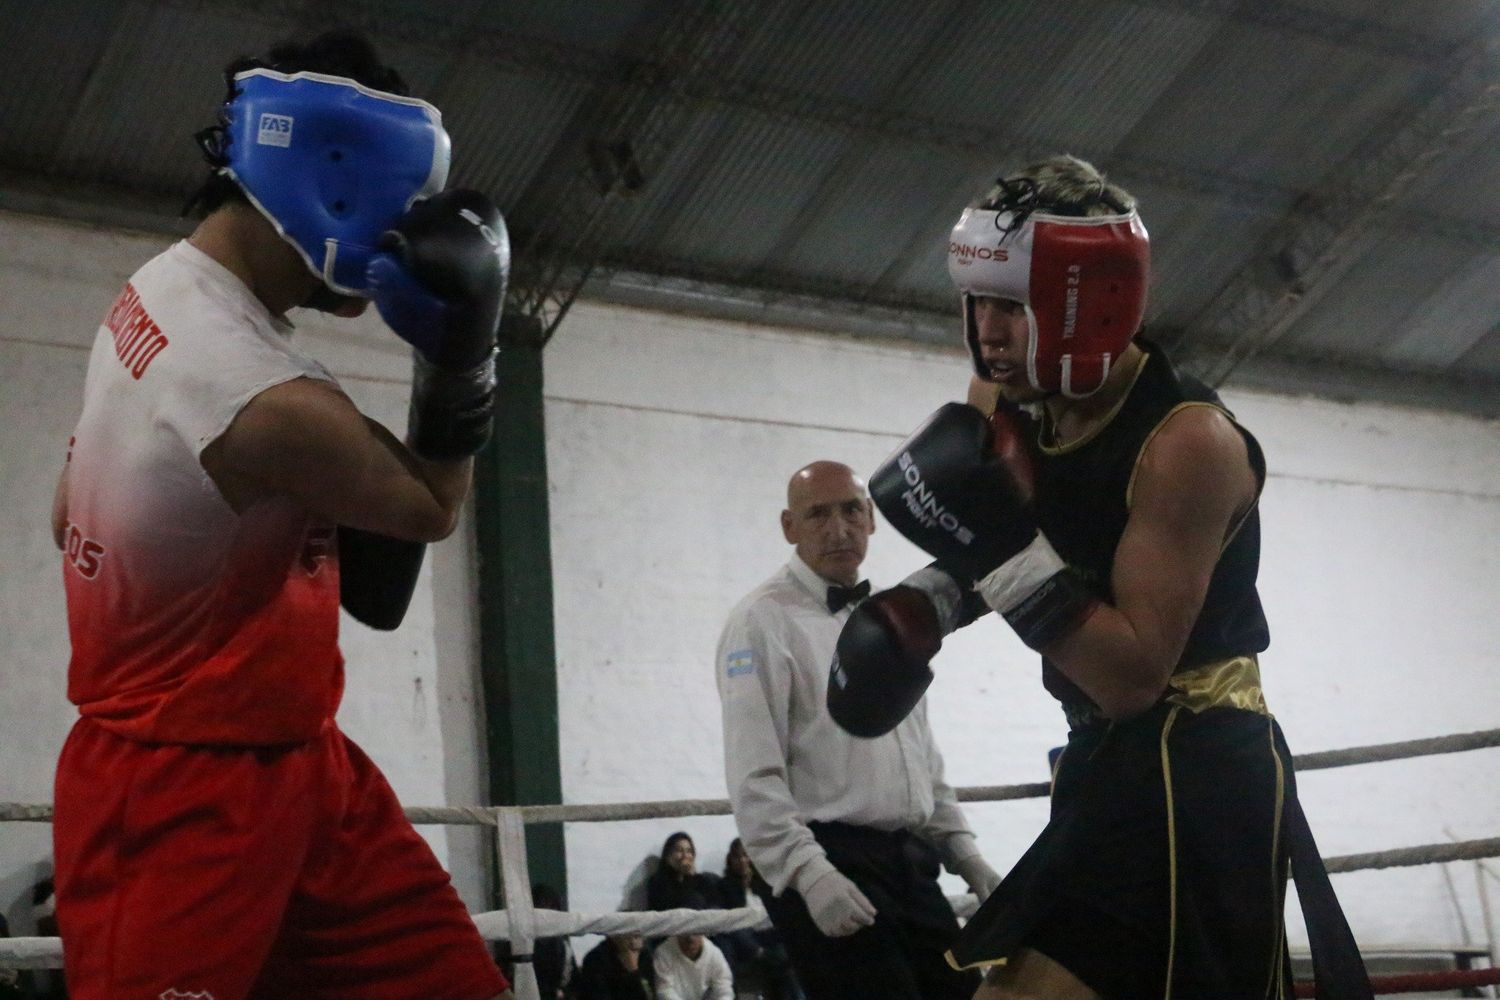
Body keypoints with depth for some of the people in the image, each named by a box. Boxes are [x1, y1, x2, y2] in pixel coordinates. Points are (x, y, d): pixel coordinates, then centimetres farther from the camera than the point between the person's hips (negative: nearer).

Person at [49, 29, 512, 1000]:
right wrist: (464, 346, -14)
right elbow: (433, 508, -8)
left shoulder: (162, 288, 3)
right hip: (182, 800, -10)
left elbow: (69, 517, 16)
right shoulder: (273, 403, -29)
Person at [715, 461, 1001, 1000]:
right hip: (829, 863, -7)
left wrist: (964, 852, 16)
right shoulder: (763, 620, -6)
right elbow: (754, 776, -14)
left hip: (912, 859, 7)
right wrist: (810, 873, -23)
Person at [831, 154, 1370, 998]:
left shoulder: (1187, 444, -22)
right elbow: (992, 547, 22)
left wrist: (1008, 551, -29)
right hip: (1111, 760, 9)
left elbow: (1133, 677, -24)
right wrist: (927, 605, 2)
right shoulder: (1010, 401, 1)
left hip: (1194, 773, -9)